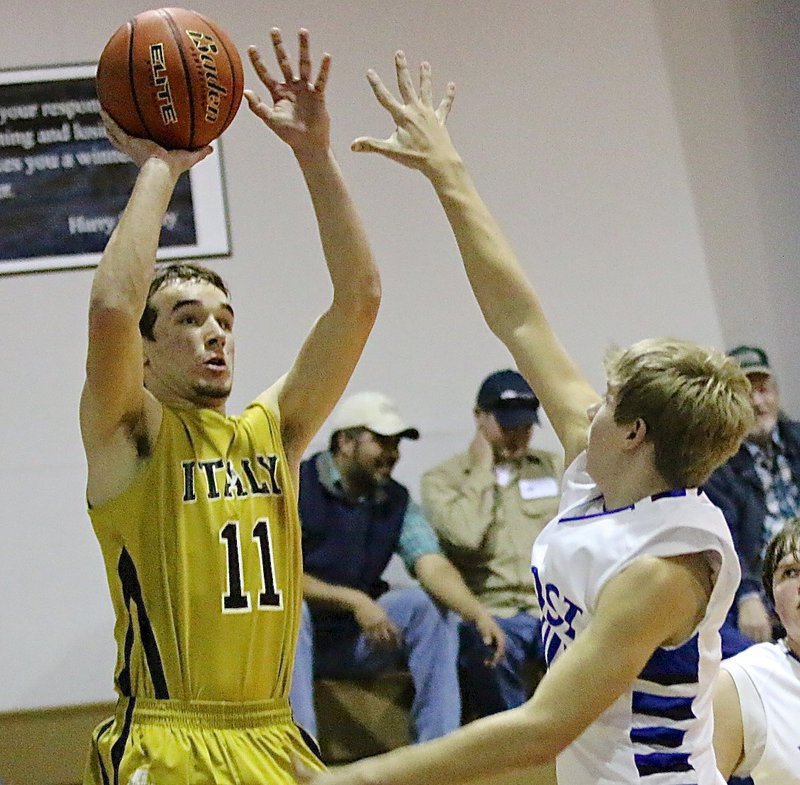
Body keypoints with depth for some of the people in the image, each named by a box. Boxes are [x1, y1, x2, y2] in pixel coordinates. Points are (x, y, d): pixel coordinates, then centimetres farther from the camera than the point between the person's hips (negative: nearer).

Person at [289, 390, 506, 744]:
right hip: (295, 632, -5)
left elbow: (433, 566, -9)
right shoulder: (295, 487, -9)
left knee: (428, 606, -14)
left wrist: (479, 614, -29)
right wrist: (353, 601, -27)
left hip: (357, 641, 5)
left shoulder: (397, 501, 6)